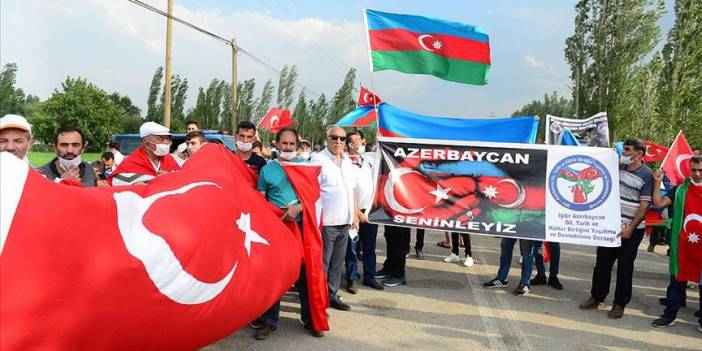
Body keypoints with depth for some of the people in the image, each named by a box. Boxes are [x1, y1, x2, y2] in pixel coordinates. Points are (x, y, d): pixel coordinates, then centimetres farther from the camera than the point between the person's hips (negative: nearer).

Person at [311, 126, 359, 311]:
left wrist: (354, 216, 15)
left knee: (337, 263, 15)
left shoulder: (347, 161, 13)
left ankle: (333, 296, 26)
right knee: (322, 264, 1)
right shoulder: (319, 160, -9)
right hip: (326, 223, -7)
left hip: (345, 222, 7)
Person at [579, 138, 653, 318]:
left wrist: (630, 228, -17)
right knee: (602, 263, 11)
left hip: (631, 230, -5)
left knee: (625, 268, 6)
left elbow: (644, 205, -12)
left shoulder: (646, 175, -10)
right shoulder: (618, 167, 5)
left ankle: (619, 304, 17)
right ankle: (596, 297, 22)